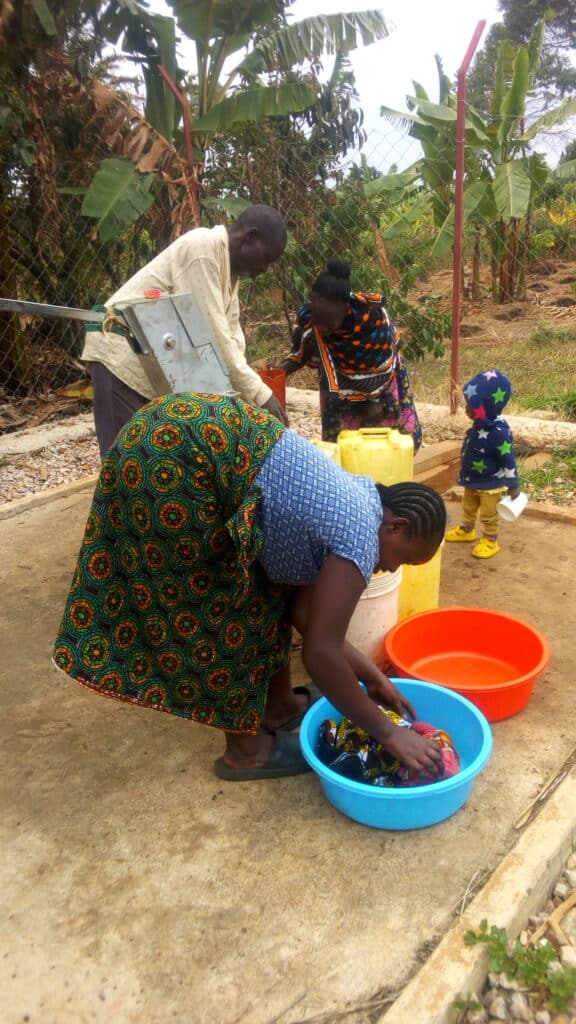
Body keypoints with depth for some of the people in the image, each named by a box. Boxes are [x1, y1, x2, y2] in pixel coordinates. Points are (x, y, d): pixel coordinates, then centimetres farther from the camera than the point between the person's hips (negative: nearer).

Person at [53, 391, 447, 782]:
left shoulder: (344, 502, 16)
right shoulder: (361, 536, -11)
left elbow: (303, 609, 18)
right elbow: (321, 654, -11)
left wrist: (369, 674, 21)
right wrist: (388, 732, -1)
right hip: (177, 457, -10)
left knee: (269, 586, 18)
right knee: (222, 602, 3)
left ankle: (280, 704, 36)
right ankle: (246, 748, 21)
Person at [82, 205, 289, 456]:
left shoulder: (230, 267, 10)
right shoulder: (203, 247, -19)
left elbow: (230, 337, 8)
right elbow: (211, 333, -24)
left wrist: (253, 393, -3)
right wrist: (259, 392, -22)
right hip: (123, 355, -10)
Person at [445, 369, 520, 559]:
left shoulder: (499, 432, -33)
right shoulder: (479, 426, -6)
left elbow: (508, 460, -25)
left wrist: (513, 485, -18)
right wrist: (465, 475, 20)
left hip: (491, 484, -9)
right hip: (472, 481, 9)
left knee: (488, 514, 9)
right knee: (468, 507, 26)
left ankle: (490, 541, 26)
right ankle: (466, 530, 47)